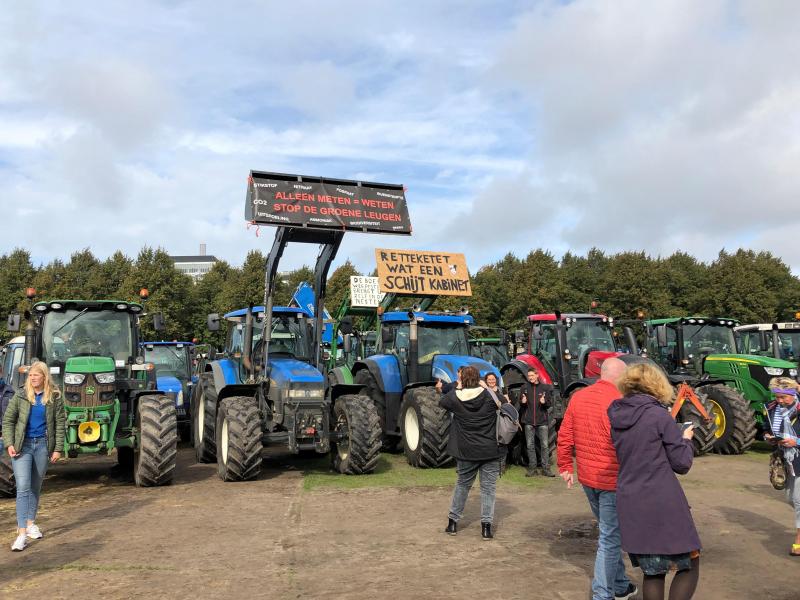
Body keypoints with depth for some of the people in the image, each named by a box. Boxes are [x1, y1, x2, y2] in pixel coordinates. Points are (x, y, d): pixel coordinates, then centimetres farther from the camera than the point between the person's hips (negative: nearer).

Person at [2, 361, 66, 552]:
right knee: (23, 488, -9)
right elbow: (8, 420, 3)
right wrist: (9, 444, -8)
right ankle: (22, 532, -10)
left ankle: (31, 523, 28)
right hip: (22, 446, -1)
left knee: (36, 487, 12)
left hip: (42, 445, 1)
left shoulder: (54, 397, -2)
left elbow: (59, 423, -1)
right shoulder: (20, 396, -2)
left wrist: (58, 448, -5)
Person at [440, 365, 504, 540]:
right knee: (488, 488, 8)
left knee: (462, 485, 18)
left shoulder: (455, 397, -8)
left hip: (466, 453, 2)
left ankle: (452, 522, 24)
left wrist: (457, 388, 12)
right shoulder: (490, 396, -11)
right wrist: (486, 387, 10)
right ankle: (486, 526, 4)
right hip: (490, 451, -2)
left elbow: (441, 402, 11)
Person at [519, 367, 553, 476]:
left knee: (545, 445, 0)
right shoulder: (525, 387, 4)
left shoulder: (545, 387, 1)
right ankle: (532, 468, 14)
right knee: (530, 445, 6)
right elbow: (520, 402, 12)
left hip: (542, 420, -1)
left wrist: (544, 402, -18)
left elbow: (549, 404, 3)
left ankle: (546, 468, 7)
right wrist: (523, 401, -11)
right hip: (529, 420, 1)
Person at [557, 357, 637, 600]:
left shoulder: (578, 397, 3)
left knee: (609, 532, 23)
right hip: (613, 480, -7)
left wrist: (565, 466, 15)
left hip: (587, 478, 7)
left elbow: (565, 435, 6)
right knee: (610, 538, 4)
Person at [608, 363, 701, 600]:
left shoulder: (615, 416, 5)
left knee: (652, 572, 17)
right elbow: (682, 464, -6)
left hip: (629, 505, 5)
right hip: (663, 504, -5)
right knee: (689, 565, 11)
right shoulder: (660, 416, -10)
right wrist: (685, 439, 12)